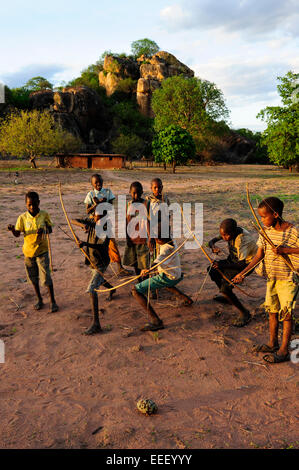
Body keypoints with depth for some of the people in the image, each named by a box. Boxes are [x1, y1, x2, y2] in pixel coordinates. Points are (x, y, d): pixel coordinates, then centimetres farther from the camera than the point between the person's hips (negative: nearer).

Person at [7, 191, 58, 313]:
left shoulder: (44, 215, -9)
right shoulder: (22, 218, -8)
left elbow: (50, 229, 2)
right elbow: (17, 234, -6)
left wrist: (44, 230, -20)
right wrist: (12, 229, -28)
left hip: (42, 250, -2)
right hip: (28, 251, 2)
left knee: (46, 277, -5)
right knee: (33, 278, 14)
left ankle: (52, 301, 11)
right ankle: (39, 300, 33)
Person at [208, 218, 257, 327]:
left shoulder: (243, 239, -33)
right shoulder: (229, 232, -11)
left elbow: (241, 264, -38)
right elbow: (211, 241, -3)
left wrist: (223, 265, -41)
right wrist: (213, 247, -25)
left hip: (246, 264, -8)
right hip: (234, 259, 9)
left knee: (225, 287, -20)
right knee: (212, 270, 13)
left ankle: (244, 313, -4)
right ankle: (225, 296, 31)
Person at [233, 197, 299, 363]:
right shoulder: (266, 231, 0)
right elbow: (259, 254, 4)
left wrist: (284, 250, -23)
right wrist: (243, 272, -1)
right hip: (272, 278, 6)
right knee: (272, 311, 16)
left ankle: (284, 350, 16)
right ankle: (273, 343, 34)